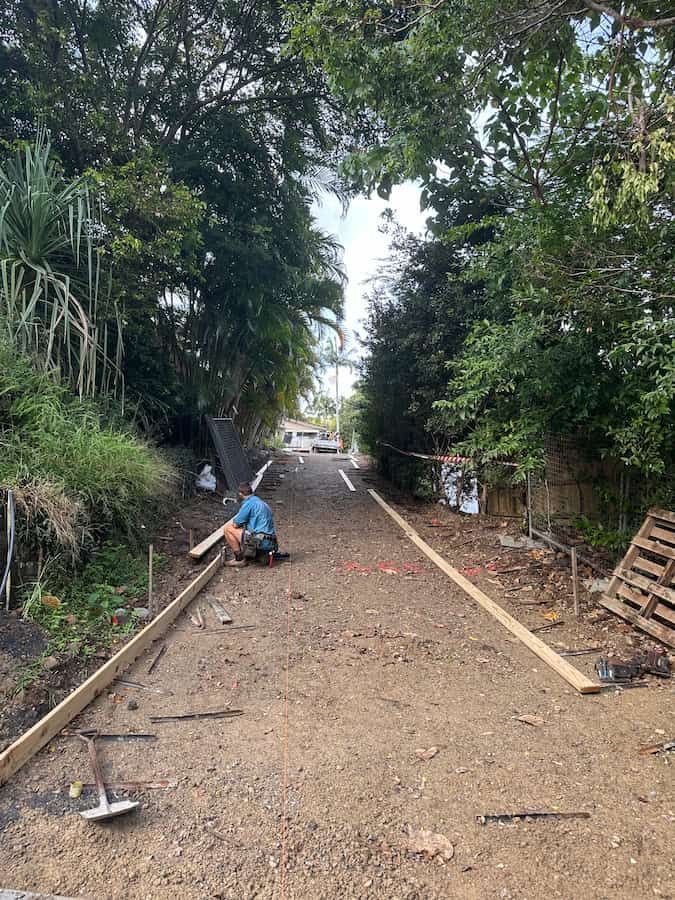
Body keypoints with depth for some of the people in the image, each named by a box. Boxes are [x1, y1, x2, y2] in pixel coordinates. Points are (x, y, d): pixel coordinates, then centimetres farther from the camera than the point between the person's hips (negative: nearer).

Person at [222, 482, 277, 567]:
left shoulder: (249, 503, -8)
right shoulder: (261, 502, 19)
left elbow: (235, 524, -5)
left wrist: (234, 521, 18)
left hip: (260, 542, -9)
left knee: (227, 528, -2)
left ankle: (239, 559, 2)